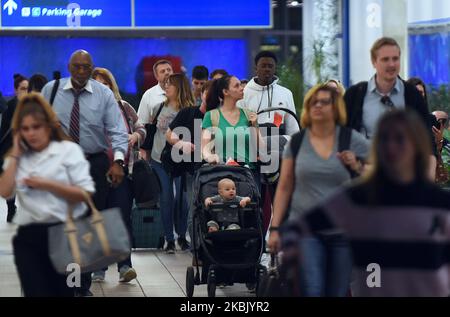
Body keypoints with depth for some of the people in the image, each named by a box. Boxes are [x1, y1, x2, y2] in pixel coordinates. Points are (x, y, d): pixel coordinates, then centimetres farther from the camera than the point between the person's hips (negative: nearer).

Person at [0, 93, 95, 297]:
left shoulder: (68, 150, 0)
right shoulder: (17, 158, 13)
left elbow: (85, 193, -8)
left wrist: (47, 185, -14)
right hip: (28, 237, 3)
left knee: (63, 292, 8)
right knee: (37, 293, -4)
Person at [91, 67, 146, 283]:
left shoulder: (124, 107, 10)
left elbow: (141, 129, 19)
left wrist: (135, 136, -1)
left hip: (122, 170, 2)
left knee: (123, 217, -5)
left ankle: (124, 265, -7)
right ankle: (98, 268, 12)